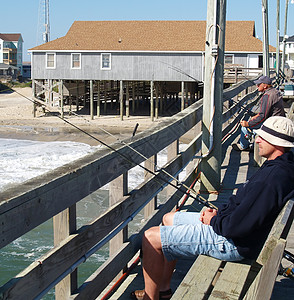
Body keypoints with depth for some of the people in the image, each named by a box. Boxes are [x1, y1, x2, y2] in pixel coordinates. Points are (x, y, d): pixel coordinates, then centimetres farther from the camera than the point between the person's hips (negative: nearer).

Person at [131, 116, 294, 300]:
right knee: (169, 219, 22)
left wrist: (214, 221, -11)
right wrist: (219, 211, 5)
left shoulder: (274, 177, -28)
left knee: (151, 238, -12)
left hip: (232, 242, -11)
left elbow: (240, 226, -30)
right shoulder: (278, 166, 7)